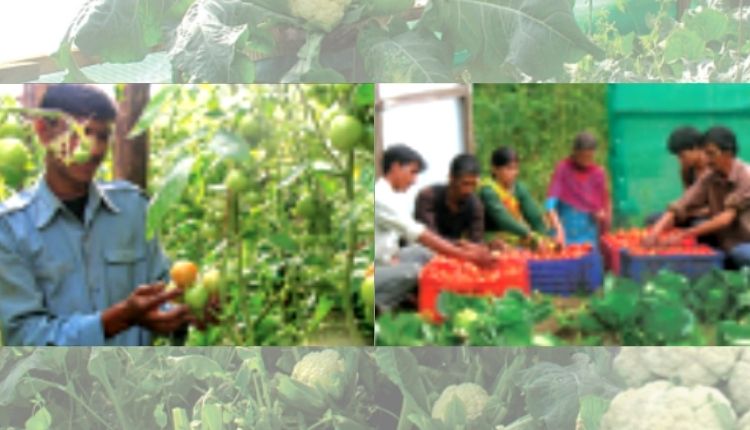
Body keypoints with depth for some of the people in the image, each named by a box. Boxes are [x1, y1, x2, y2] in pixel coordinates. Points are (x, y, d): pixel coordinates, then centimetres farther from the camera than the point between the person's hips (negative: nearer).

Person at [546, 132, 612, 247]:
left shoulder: (598, 173, 3)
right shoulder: (563, 169, -8)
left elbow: (605, 206, 12)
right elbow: (551, 203, -16)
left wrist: (603, 215, -10)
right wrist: (559, 228, -29)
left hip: (589, 234, 3)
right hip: (567, 234, -3)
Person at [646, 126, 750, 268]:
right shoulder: (708, 180, 2)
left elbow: (726, 218, -20)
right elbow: (678, 208, -4)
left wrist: (684, 234, -23)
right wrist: (656, 231, -23)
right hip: (725, 248, 5)